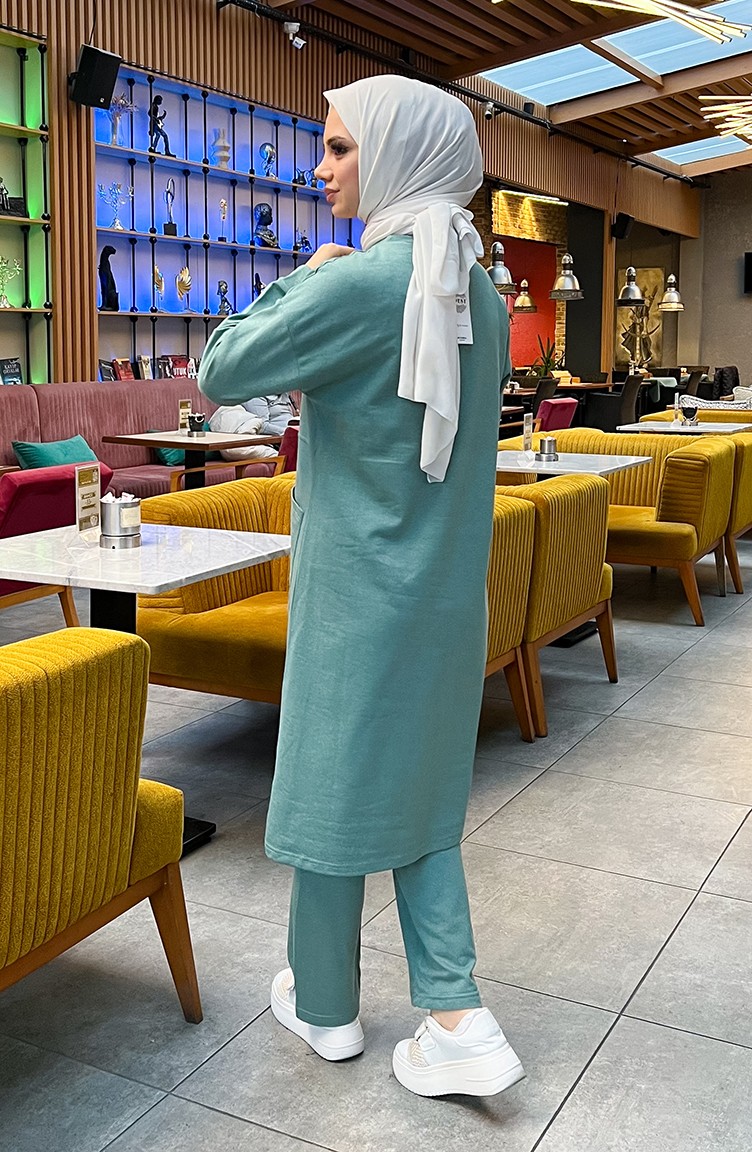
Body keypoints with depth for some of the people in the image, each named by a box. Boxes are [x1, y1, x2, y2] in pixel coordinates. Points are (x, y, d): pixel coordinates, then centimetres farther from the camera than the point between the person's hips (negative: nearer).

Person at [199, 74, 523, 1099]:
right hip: (450, 591, 7)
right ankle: (457, 1021, 16)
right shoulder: (483, 297, 6)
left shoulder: (361, 281, -19)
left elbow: (221, 371, -12)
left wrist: (303, 279, 0)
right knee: (420, 794, 16)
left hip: (358, 593, -7)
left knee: (331, 787, 10)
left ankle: (324, 1006, 29)